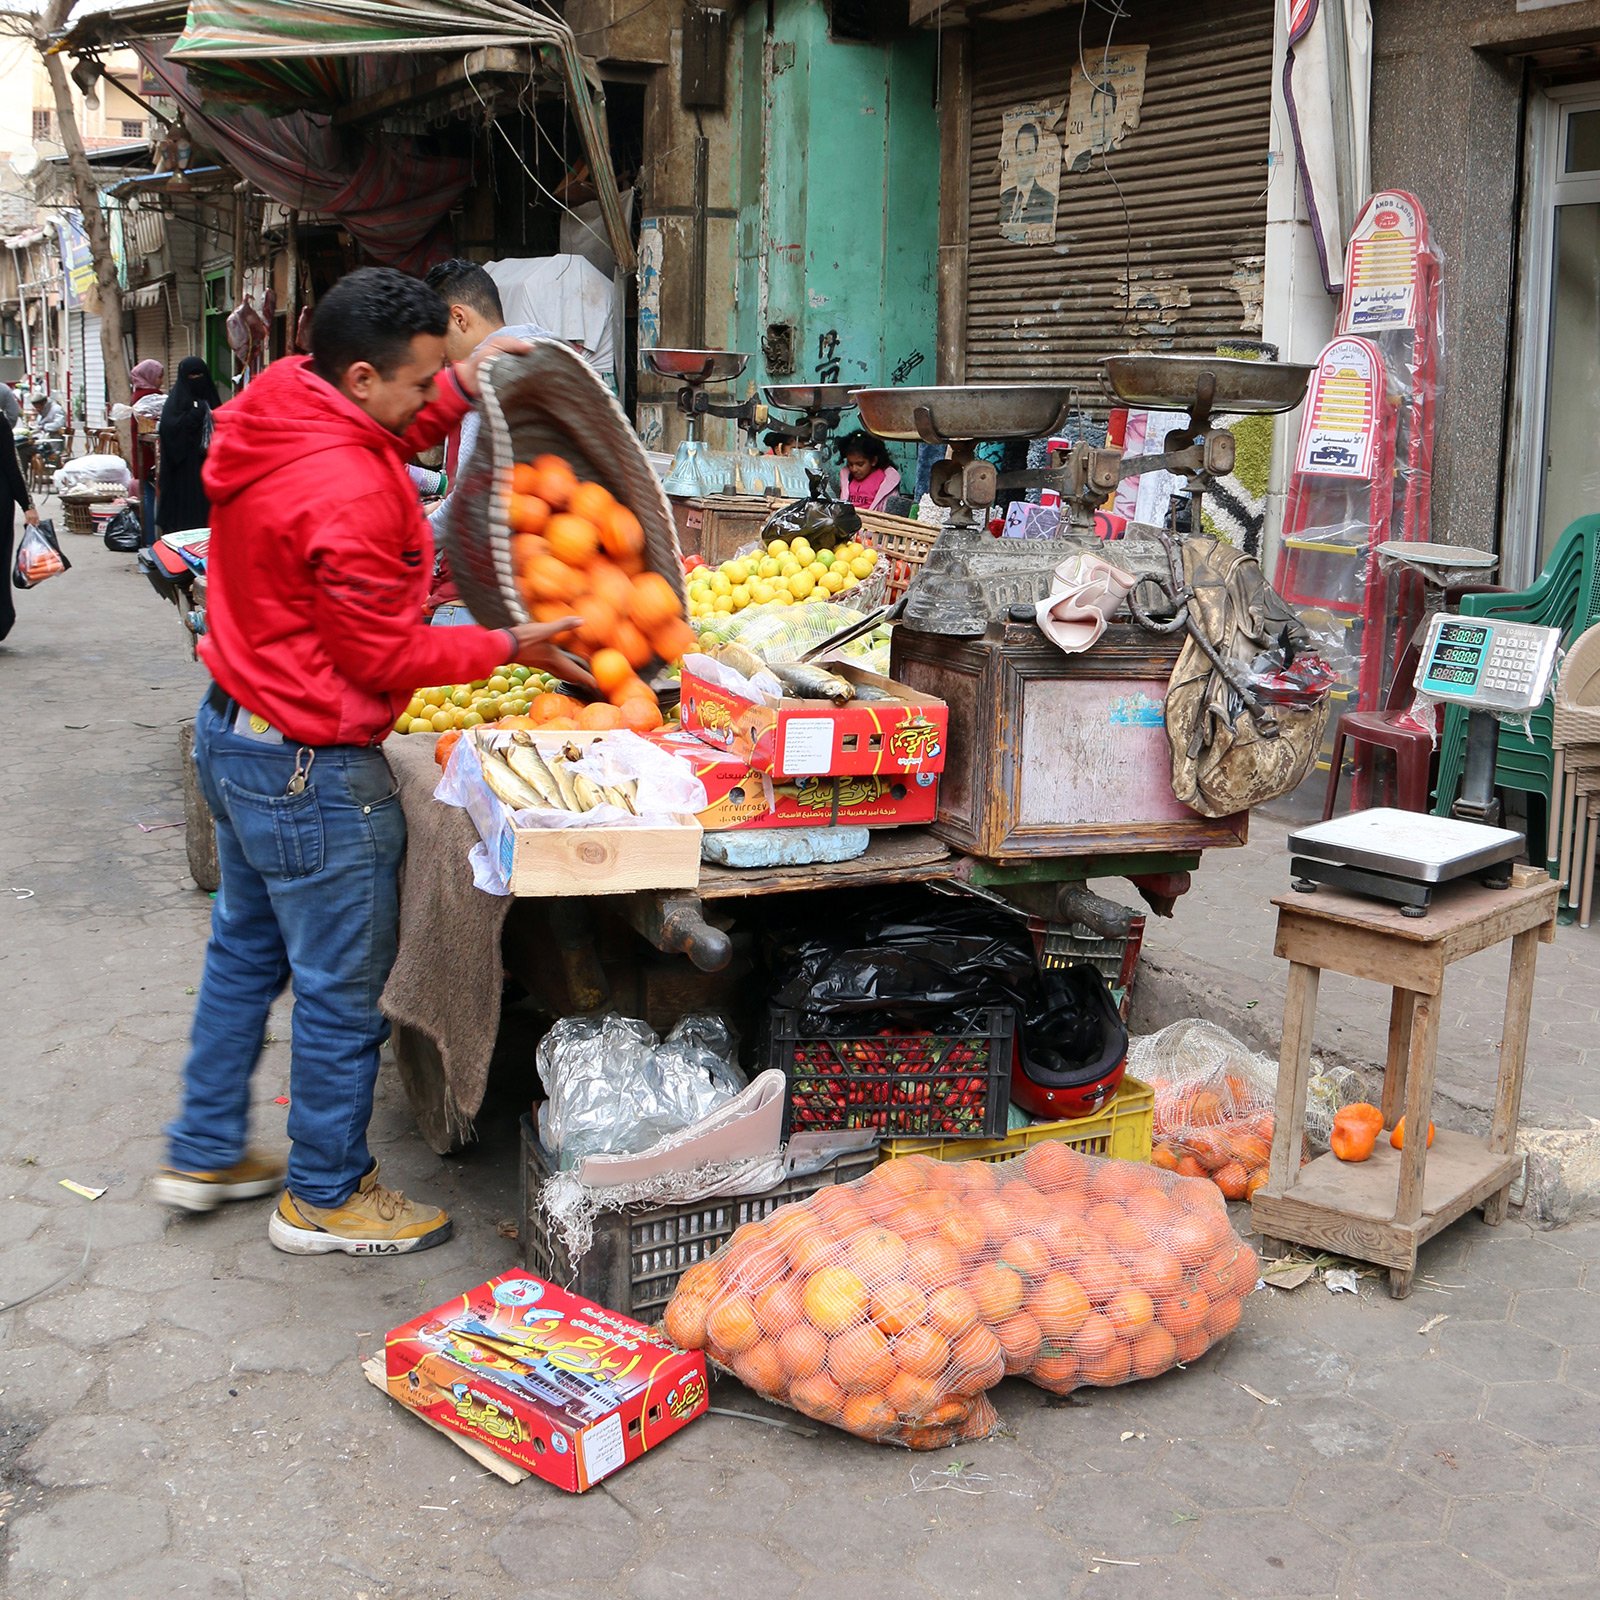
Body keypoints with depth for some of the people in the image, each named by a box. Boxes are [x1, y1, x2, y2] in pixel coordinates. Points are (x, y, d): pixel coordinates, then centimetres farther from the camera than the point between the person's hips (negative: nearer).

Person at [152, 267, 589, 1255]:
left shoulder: (276, 414, 0)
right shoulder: (348, 496, -29)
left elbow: (384, 435, 20)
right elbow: (385, 658, -21)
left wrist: (459, 386, 6)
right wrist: (508, 647, -11)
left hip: (235, 730, 10)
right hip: (311, 773, -10)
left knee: (246, 951, 24)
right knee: (342, 993, 6)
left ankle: (206, 1155, 39)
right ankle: (324, 1199, 23)